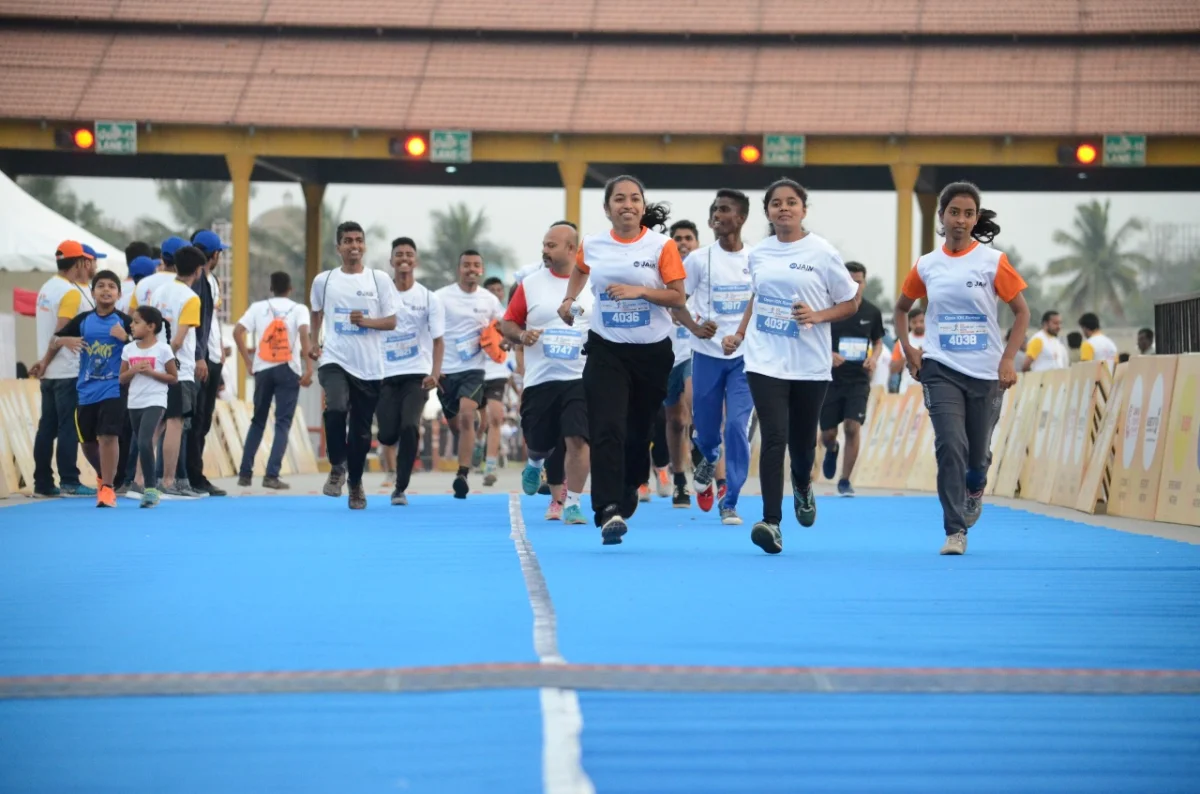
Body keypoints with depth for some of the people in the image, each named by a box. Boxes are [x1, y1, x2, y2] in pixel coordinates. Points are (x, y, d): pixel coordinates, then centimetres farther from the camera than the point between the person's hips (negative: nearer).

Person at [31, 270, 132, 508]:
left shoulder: (124, 321, -4)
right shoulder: (83, 320, 5)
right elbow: (57, 338, 16)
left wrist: (125, 338, -21)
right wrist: (45, 362, 5)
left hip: (113, 388, -4)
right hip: (86, 390, 4)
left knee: (107, 436, -14)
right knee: (87, 441, 13)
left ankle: (107, 487, -7)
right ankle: (103, 476, 38)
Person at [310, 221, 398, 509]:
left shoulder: (379, 279, 3)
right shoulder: (323, 280, 6)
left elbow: (392, 321, 2)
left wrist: (367, 321, -16)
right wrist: (312, 342, 8)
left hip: (369, 367, 1)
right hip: (334, 360, -1)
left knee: (361, 431, 6)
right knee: (336, 409, -27)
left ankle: (355, 483, 26)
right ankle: (337, 467, -6)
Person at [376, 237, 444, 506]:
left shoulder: (429, 299, 2)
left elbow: (438, 340, 1)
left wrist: (435, 373, -14)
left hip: (417, 374, -1)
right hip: (386, 373, 1)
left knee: (409, 427, -19)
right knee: (388, 435, -6)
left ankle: (401, 487, -6)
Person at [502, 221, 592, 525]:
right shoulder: (530, 284, 3)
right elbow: (507, 324, 8)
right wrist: (521, 335, -12)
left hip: (580, 377, -2)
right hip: (539, 380, 2)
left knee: (577, 439, -15)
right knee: (538, 443, 10)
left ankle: (572, 504, -4)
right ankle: (534, 464, 47)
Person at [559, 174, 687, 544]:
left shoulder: (662, 246, -6)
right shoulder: (592, 245, 2)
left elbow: (678, 298, -9)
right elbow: (580, 271, 26)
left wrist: (639, 291, -20)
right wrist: (569, 299, 11)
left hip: (652, 351, 0)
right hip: (606, 350, 0)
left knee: (638, 430, 11)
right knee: (606, 429, -16)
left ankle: (628, 489, 39)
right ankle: (608, 511, -22)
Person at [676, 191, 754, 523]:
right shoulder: (699, 259, -2)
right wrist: (695, 327, -16)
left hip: (745, 355, 0)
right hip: (707, 355, 0)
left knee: (738, 425, -11)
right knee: (706, 426, 8)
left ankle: (729, 502, -3)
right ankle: (708, 463, 44)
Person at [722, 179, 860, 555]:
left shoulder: (822, 253, -4)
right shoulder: (759, 254, 7)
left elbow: (850, 302, 2)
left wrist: (818, 316, -15)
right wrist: (739, 334, 12)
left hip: (810, 364, -1)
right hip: (765, 362, 1)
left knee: (802, 440, 10)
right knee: (774, 438, -13)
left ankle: (803, 486, 46)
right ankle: (771, 522, -17)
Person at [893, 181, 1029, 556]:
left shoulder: (993, 261, -4)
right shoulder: (926, 266, 3)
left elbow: (1021, 312, -1)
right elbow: (901, 308, 18)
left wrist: (1008, 360, -10)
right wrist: (908, 350, 5)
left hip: (986, 371, 0)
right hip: (941, 370, 0)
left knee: (978, 451, 8)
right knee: (950, 446, -15)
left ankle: (974, 489, 44)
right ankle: (955, 531, -10)